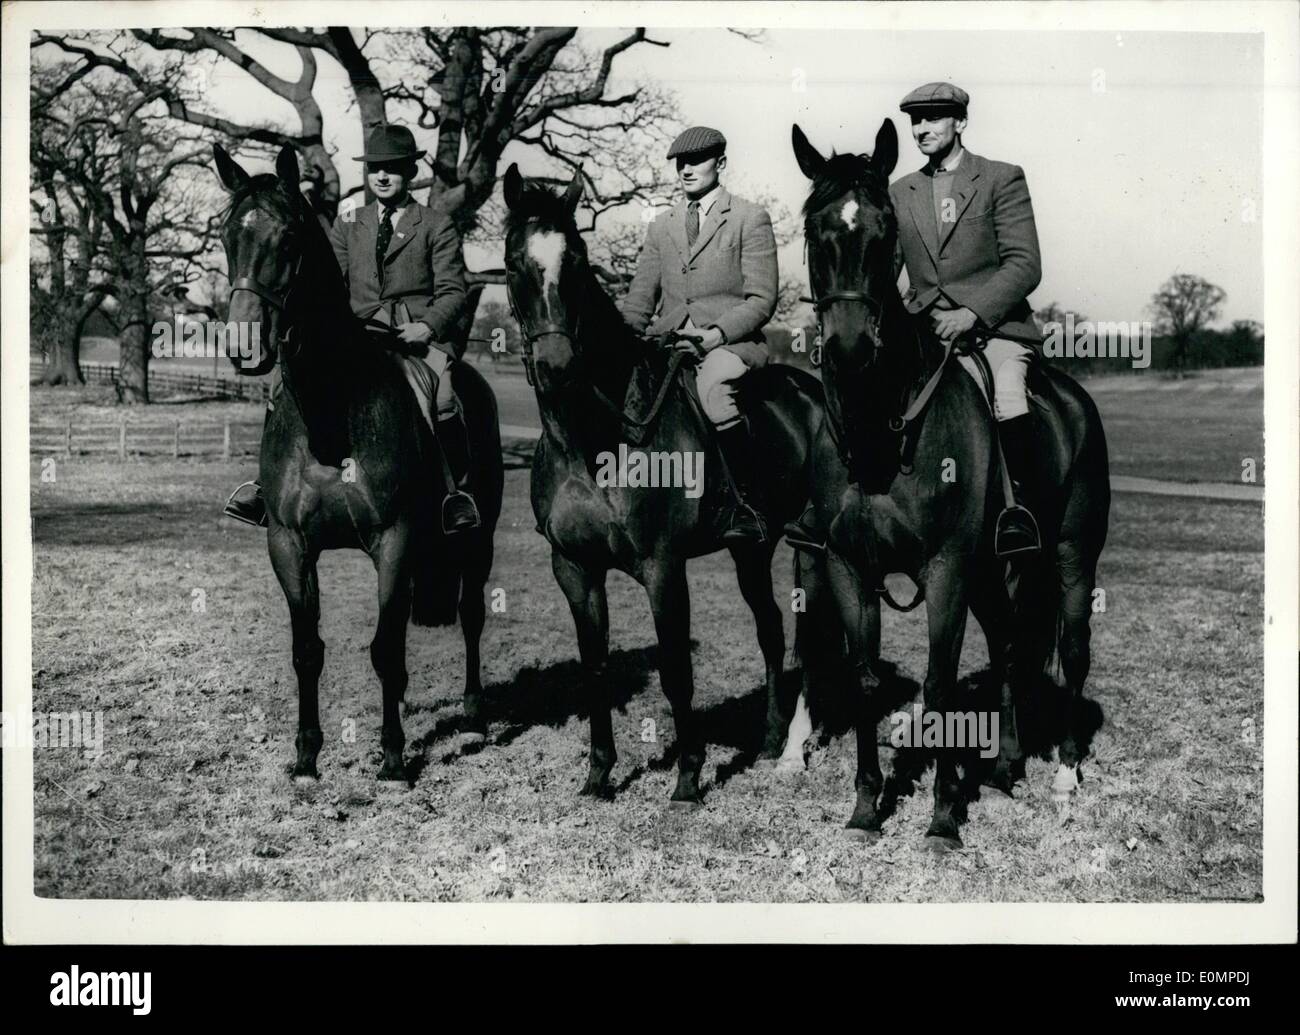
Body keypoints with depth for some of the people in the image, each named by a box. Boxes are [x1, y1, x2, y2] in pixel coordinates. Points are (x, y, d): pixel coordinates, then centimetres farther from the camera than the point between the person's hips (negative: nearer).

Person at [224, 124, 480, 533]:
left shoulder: (437, 227, 10)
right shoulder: (347, 224, 20)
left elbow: (452, 292, 2)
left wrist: (429, 326, -17)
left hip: (420, 336, -4)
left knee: (438, 399, -32)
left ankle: (459, 490, -13)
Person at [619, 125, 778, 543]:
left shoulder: (750, 219, 6)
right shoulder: (661, 227, 21)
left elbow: (761, 300, -2)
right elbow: (639, 299, 18)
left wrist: (717, 332, -18)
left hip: (732, 343, -5)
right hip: (668, 343, 5)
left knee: (713, 384, -39)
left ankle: (747, 505, -29)